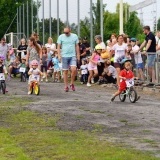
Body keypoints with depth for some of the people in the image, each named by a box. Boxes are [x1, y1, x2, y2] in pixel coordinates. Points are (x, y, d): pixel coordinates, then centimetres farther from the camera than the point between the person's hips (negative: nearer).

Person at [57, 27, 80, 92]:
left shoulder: (74, 36, 4)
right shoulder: (61, 37, 1)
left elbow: (77, 46, 10)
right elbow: (58, 47, 3)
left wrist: (78, 55, 7)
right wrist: (59, 55, -7)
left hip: (72, 56, 0)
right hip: (64, 56, 0)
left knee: (74, 69, -15)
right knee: (65, 71, 3)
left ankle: (72, 83, 5)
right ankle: (66, 86, 11)